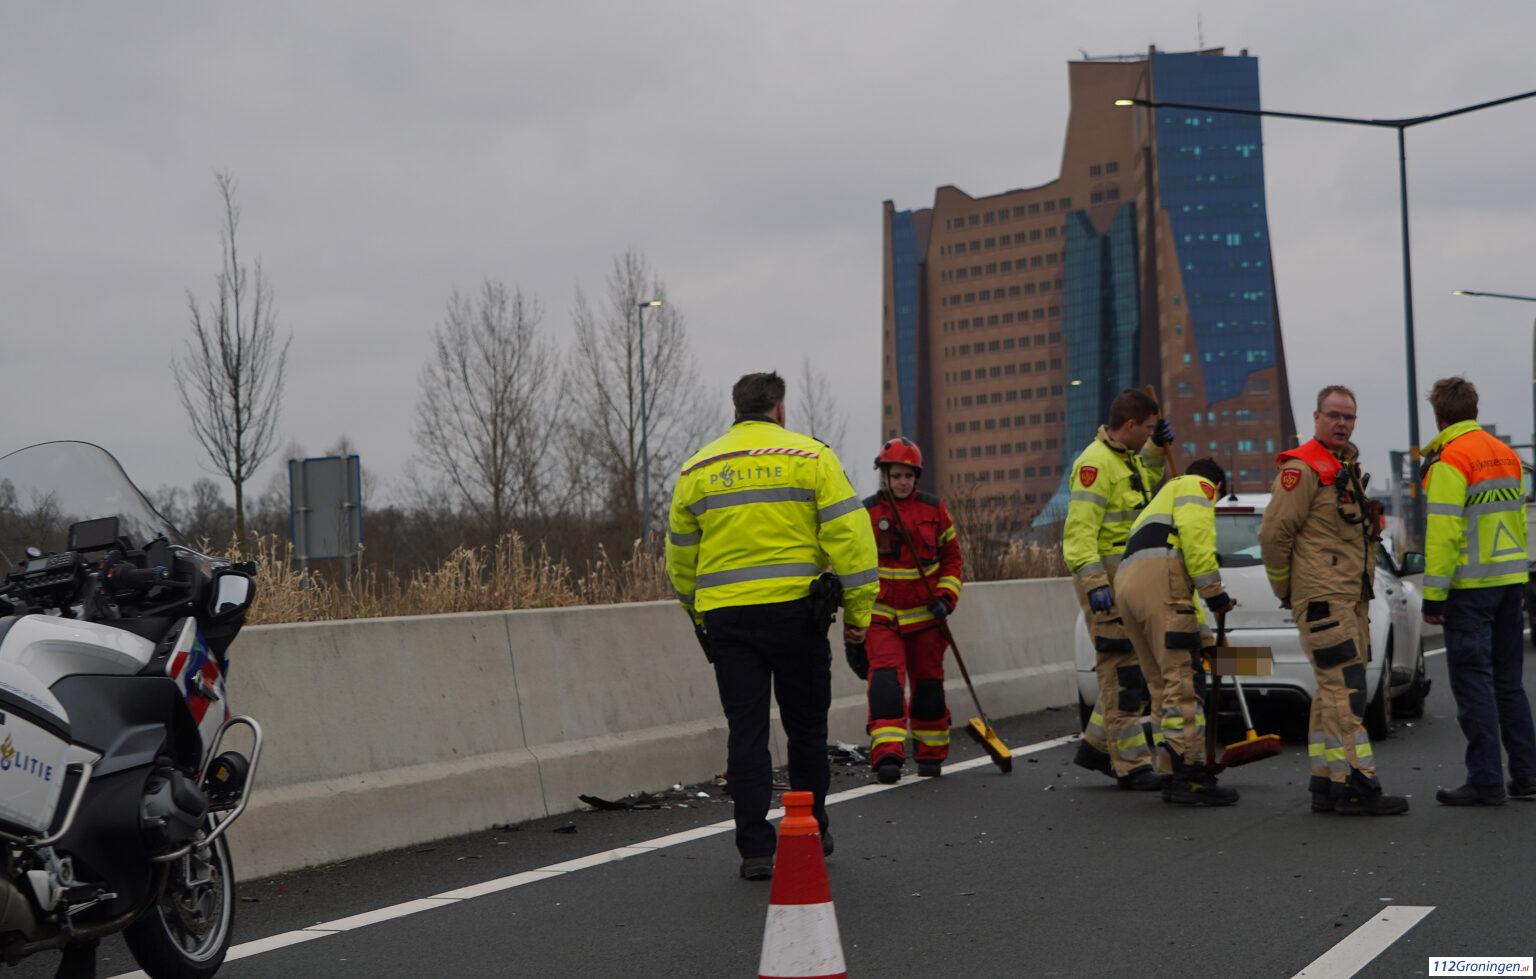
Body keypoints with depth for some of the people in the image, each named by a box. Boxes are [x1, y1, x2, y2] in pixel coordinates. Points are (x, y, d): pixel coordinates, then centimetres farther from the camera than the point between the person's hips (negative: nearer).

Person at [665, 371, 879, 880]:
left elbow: (680, 556, 15)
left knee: (746, 731, 4)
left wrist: (700, 613, 27)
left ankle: (756, 848, 0)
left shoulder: (696, 469, 10)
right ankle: (812, 832, 24)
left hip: (726, 618, 2)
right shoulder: (809, 456, 0)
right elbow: (848, 534, -6)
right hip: (796, 609, -2)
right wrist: (858, 609, -1)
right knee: (805, 725, 13)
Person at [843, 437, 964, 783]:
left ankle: (931, 754, 27)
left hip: (925, 615, 2)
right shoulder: (866, 514, -3)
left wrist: (946, 596, -5)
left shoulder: (934, 510, 2)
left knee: (928, 684, 11)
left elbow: (952, 557, 11)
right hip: (881, 615, -2)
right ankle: (887, 755, -25)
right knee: (885, 679, -19)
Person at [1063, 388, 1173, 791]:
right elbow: (1080, 529, -22)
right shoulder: (1095, 463, -16)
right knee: (1121, 672, -8)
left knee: (1136, 670, 14)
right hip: (1105, 579, -10)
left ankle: (1096, 745, 23)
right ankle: (1131, 766, -5)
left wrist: (1156, 448, 22)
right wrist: (1095, 583, -29)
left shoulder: (1127, 457, 15)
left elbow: (1146, 482, 40)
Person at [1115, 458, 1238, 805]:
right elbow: (1195, 533, -9)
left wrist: (1199, 627, 48)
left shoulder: (1164, 498, 41)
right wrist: (1214, 591, -8)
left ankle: (1173, 777, 13)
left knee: (1163, 686, 12)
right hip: (1159, 580, -9)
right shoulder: (1198, 486, 13)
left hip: (1126, 584, 9)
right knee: (1183, 680, -10)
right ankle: (1192, 777, -14)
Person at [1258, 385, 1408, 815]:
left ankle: (1325, 785, 14)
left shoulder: (1348, 469, 19)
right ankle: (1357, 786, -15)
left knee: (1332, 691, 10)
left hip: (1350, 598, 10)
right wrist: (1286, 590, -6)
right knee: (1344, 689, -13)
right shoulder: (1303, 468, -11)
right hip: (1322, 599, -10)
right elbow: (1273, 534, -14)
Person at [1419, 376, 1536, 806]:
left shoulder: (1450, 461, -12)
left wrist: (1433, 595, -15)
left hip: (1471, 585, -8)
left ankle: (1485, 781, -6)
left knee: (1473, 681, -5)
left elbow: (1443, 532, -17)